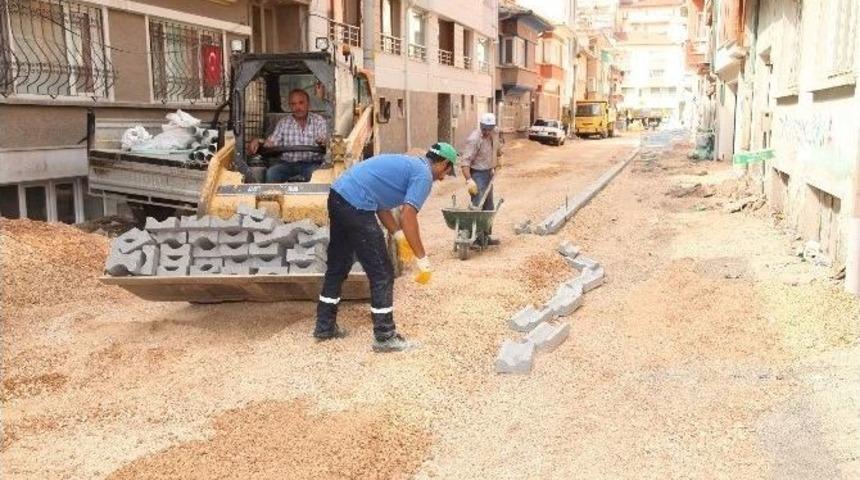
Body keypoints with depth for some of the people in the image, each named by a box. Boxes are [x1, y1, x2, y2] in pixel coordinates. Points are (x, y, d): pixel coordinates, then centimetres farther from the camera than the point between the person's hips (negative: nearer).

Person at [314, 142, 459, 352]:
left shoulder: (407, 164, 25)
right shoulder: (424, 174, -3)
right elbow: (408, 217, -14)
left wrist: (400, 238, 21)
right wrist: (422, 259, -9)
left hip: (338, 195, 10)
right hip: (356, 205, -10)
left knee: (337, 267, 21)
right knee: (382, 274, 0)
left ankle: (324, 327, 31)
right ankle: (385, 337, 7)